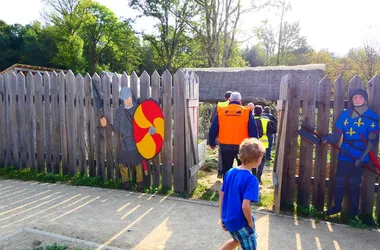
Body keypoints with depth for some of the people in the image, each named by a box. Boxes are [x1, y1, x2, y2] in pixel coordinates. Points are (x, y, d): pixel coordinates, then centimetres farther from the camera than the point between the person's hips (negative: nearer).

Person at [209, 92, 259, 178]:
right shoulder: (246, 112, -4)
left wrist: (212, 142, 14)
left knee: (226, 169, 14)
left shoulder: (221, 111, 0)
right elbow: (253, 130, -4)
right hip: (242, 146, -1)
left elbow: (213, 129, 3)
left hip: (225, 146, 1)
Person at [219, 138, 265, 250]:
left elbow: (221, 196, 4)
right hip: (240, 221, -7)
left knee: (237, 239, 33)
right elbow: (245, 206, -29)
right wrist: (250, 222, -10)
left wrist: (222, 217, 13)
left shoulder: (229, 172, -2)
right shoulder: (251, 179, -23)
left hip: (227, 219, 7)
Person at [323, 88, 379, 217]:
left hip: (359, 157, -3)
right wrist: (327, 138, -20)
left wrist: (362, 157, -19)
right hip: (344, 155, 3)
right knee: (339, 181, 7)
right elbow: (336, 135, 2)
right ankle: (337, 206, 23)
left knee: (354, 183, 5)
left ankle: (354, 209, 24)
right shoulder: (345, 114, 3)